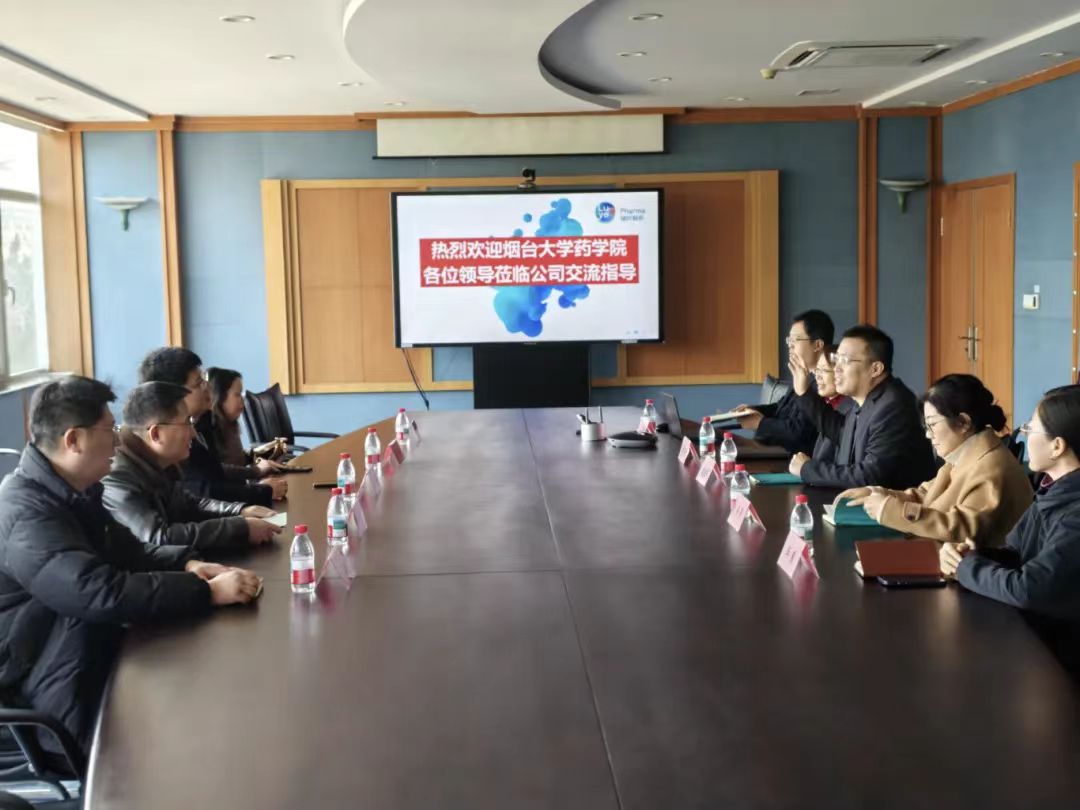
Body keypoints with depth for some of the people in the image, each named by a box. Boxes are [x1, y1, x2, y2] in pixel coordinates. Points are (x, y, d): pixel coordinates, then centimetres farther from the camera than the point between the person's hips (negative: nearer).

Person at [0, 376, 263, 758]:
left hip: (90, 652, 9)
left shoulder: (73, 492, 6)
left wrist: (187, 563, -6)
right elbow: (102, 592, -38)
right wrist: (207, 591, -33)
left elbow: (127, 551, 14)